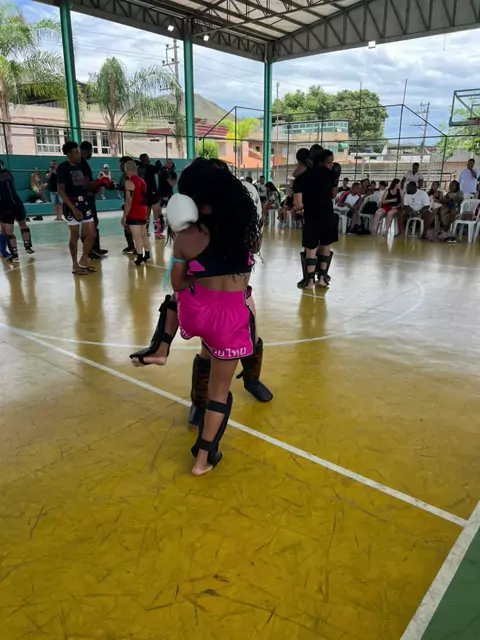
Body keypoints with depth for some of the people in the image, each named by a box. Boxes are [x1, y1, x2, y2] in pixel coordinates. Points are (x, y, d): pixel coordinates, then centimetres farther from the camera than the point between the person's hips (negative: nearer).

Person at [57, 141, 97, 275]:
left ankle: (83, 261, 20)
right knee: (75, 236, 1)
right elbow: (61, 190, -15)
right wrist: (73, 208, -23)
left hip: (84, 202, 6)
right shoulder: (63, 168, -9)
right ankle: (75, 265, 13)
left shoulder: (81, 166, 9)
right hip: (71, 204, -6)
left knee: (92, 234, 5)